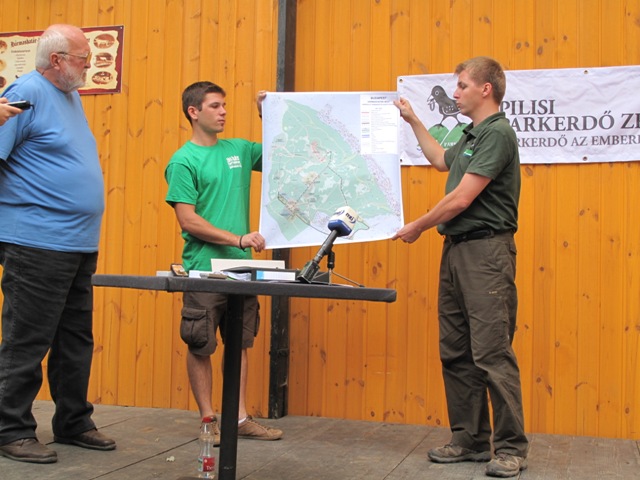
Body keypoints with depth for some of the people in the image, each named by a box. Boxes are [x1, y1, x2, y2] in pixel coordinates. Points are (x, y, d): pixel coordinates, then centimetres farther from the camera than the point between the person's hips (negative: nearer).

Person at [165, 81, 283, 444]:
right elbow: (188, 221, -12)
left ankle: (240, 417, 19)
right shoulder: (183, 161, -6)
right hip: (204, 270, -6)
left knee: (239, 343, 10)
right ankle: (208, 419, 15)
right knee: (201, 347, 3)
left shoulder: (239, 149, 10)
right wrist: (238, 239, -18)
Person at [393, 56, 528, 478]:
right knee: (456, 352, 10)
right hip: (456, 249, 10)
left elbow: (461, 199, -17)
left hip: (486, 251, -10)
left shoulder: (498, 133, -13)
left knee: (492, 353, -7)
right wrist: (413, 121, 39)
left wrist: (417, 227, -5)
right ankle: (471, 439, 19)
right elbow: (442, 160, 38)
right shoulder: (472, 135, 16)